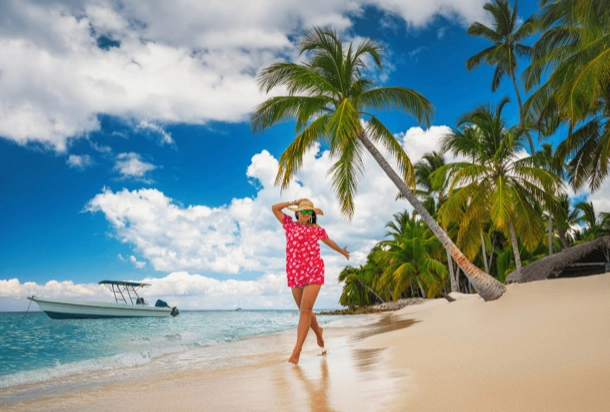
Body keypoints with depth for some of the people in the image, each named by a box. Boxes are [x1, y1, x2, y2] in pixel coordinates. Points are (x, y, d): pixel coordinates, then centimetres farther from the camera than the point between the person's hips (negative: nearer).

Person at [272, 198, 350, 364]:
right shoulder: (290, 224, 9)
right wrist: (293, 203, 3)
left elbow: (329, 241, 27)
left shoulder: (317, 229, 9)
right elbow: (275, 208, 4)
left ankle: (297, 350, -16)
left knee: (305, 310, -13)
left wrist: (342, 251, 41)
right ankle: (318, 331, 42)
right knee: (304, 310, 13)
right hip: (294, 274, 2)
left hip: (313, 272, -2)